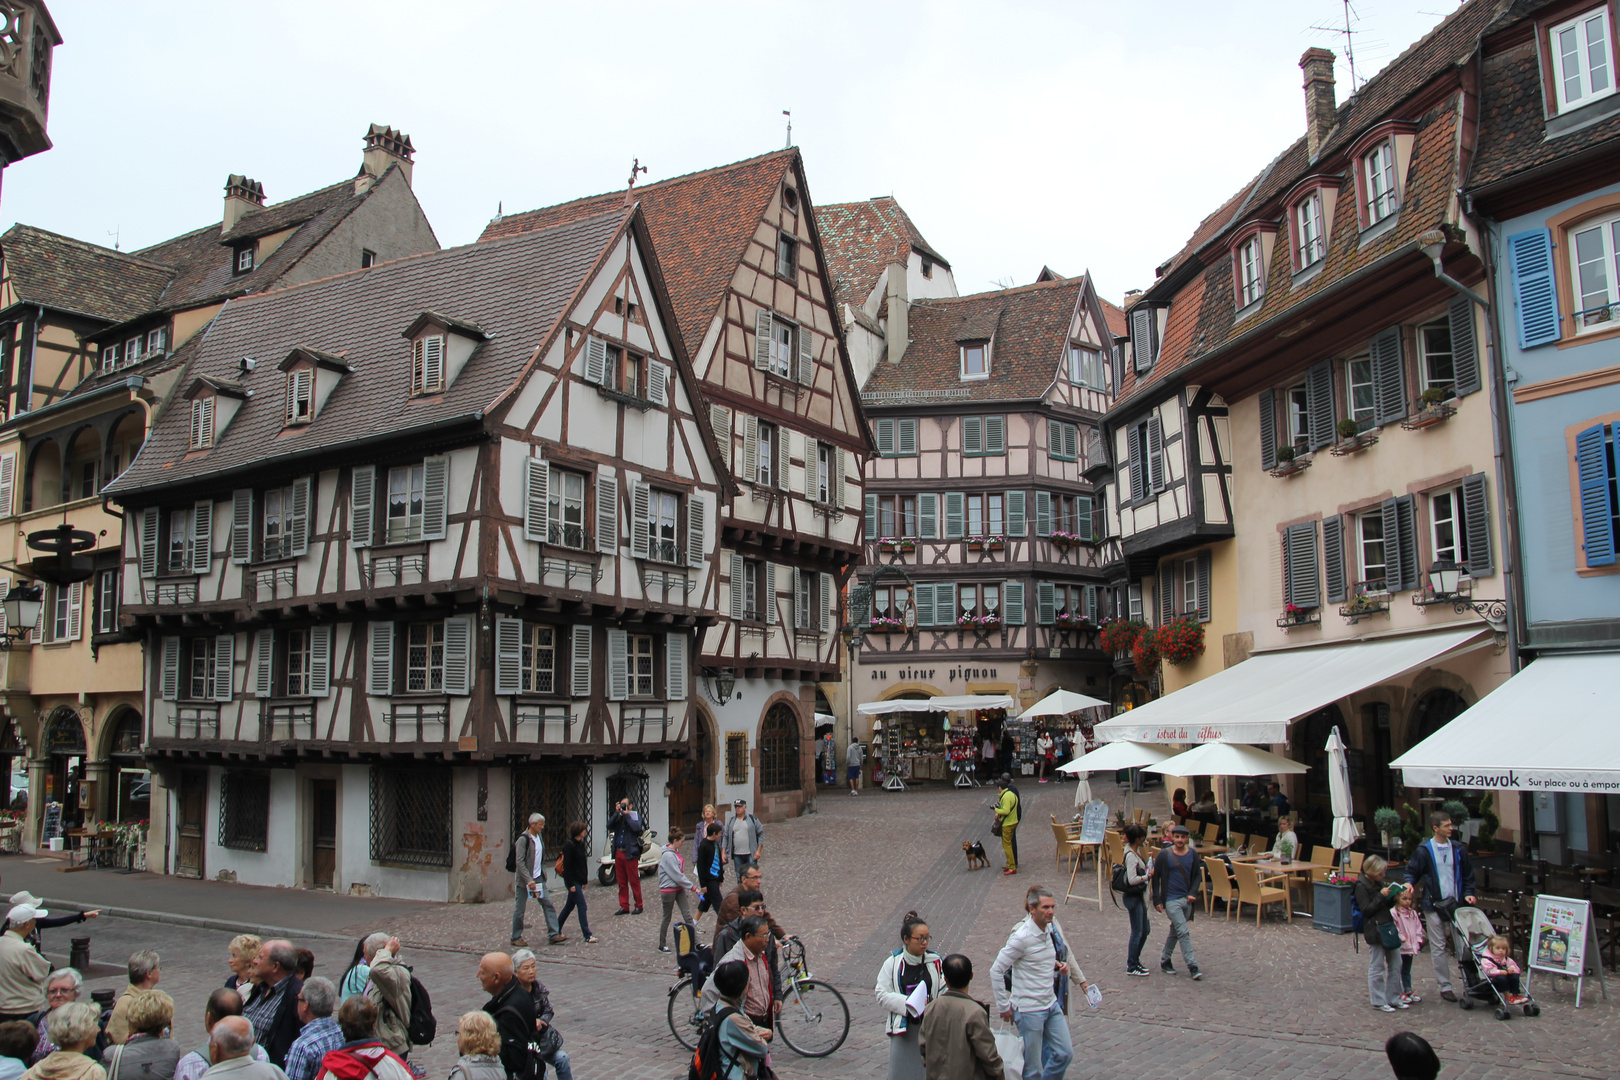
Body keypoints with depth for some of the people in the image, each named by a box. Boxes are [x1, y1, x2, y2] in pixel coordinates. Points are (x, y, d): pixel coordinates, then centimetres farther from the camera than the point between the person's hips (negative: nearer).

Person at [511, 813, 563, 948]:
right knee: (519, 909, 4)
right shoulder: (523, 839, -16)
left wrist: (542, 874, 13)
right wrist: (529, 880, -26)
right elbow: (520, 862, -21)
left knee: (548, 904, -2)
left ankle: (553, 934, -1)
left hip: (538, 879, 7)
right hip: (524, 880, -7)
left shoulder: (539, 838, 9)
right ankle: (516, 937, 18)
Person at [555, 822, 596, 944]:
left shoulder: (580, 844, 11)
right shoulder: (569, 846, -17)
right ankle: (587, 935, -5)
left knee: (570, 905, 17)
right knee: (582, 906, -8)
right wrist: (571, 884, -19)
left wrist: (584, 881, 17)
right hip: (572, 881, -9)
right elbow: (567, 866, -18)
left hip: (578, 881, 9)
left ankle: (557, 929, 30)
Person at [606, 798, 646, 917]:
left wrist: (626, 814, -12)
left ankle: (638, 906, 9)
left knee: (634, 881, -1)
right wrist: (617, 813, -8)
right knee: (621, 882, 9)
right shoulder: (618, 817, 13)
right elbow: (609, 826, -3)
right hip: (618, 853, 5)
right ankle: (624, 906, 16)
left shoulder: (635, 816, 2)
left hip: (630, 853, -5)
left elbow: (637, 828, -17)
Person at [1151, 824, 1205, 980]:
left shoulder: (1193, 854, 1)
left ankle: (1165, 960, 30)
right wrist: (1157, 900, -7)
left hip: (1186, 899, 5)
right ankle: (1192, 966, -7)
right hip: (1171, 900, -5)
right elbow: (1155, 878, -5)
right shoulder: (1164, 854, -10)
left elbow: (1198, 875, 10)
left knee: (1175, 931, 15)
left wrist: (1192, 893, -5)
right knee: (1183, 932, -11)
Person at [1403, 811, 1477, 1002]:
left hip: (1455, 902, 3)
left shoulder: (1458, 849, 5)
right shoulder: (1424, 850, -5)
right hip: (1434, 904, -3)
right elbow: (1412, 871, 2)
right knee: (1438, 947, 2)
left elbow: (1467, 874, 13)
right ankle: (1445, 986, 8)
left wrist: (1468, 893, 1)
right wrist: (1409, 883, -18)